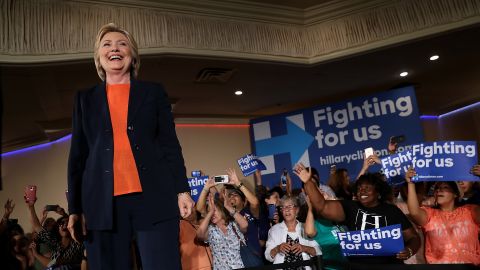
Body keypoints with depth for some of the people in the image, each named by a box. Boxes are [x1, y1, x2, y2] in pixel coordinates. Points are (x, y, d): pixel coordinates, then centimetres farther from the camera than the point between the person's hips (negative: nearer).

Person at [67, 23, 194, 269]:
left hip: (154, 198, -1)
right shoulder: (85, 99, 15)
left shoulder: (153, 92, 12)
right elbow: (77, 155, 12)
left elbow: (170, 144, 7)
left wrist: (182, 189, -2)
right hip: (102, 204, 2)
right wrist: (75, 207, 6)